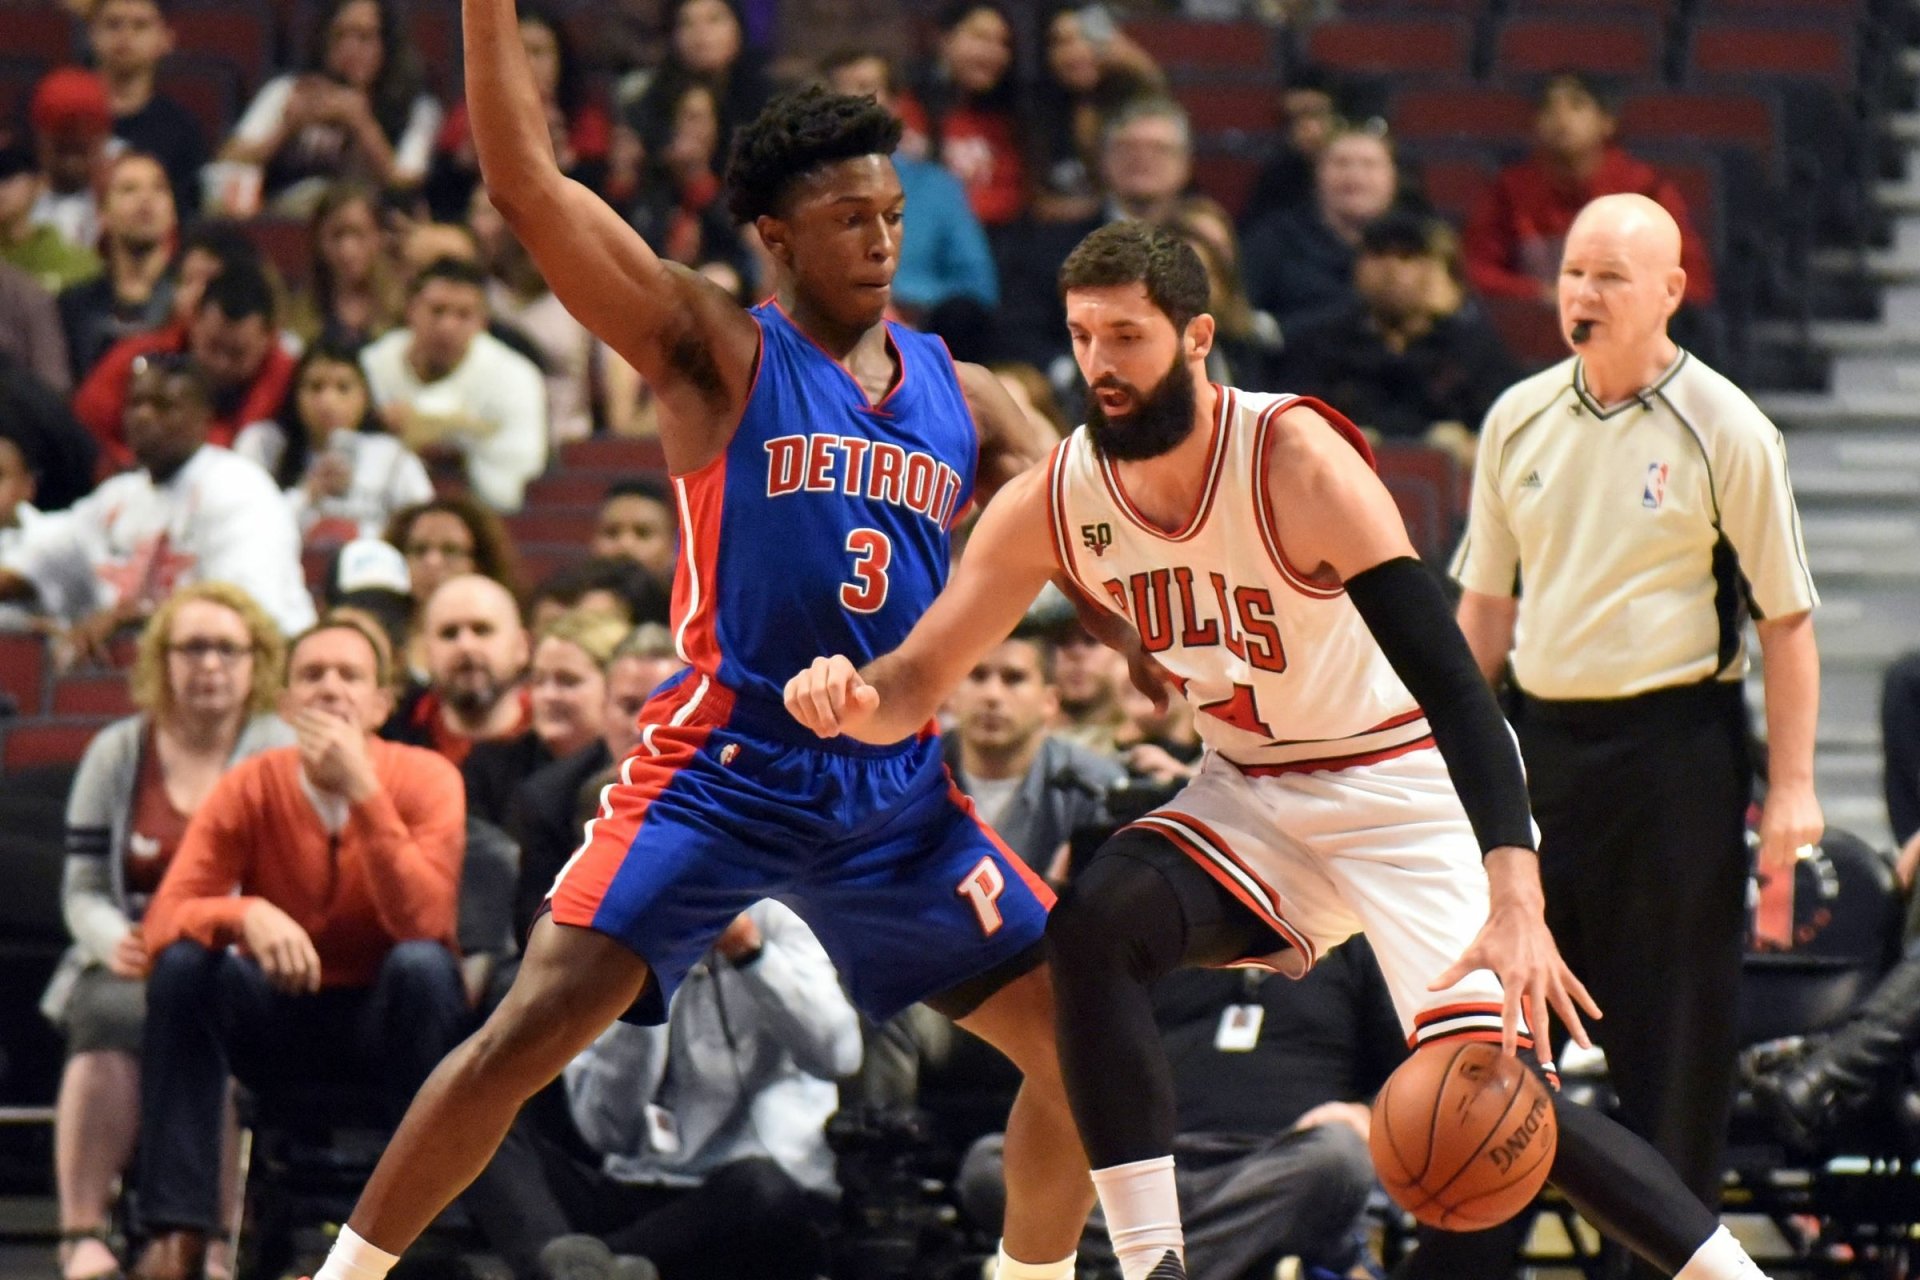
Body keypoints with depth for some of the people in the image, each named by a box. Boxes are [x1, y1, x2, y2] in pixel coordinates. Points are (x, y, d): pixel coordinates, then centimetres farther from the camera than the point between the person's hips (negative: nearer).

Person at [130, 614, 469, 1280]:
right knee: (181, 966, -26)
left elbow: (423, 922, -27)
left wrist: (362, 790, -33)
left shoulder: (424, 780, -13)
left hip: (390, 1019, -1)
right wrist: (246, 913, -38)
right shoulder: (252, 787, -8)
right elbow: (164, 919, -16)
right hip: (281, 1019, 1)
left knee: (423, 965, -33)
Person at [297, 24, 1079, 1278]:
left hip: (898, 790, 5)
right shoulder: (717, 354, -3)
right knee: (534, 1028, -17)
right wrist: (493, 12, -16)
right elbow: (526, 183, -11)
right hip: (722, 774, -5)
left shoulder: (963, 399, 11)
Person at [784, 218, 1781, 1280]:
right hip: (1250, 795, 5)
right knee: (1093, 925, -23)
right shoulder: (1051, 504, -10)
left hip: (1406, 783, -5)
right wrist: (851, 699, -33)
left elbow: (1448, 678, -32)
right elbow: (914, 684, -5)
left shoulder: (1296, 458, -26)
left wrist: (1516, 903, -43)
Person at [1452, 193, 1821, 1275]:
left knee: (1677, 1025, -1)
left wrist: (1793, 786, -10)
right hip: (1544, 737, 5)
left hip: (1675, 743, -5)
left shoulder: (1724, 430, -6)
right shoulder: (1520, 420, 8)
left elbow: (1786, 617, -5)